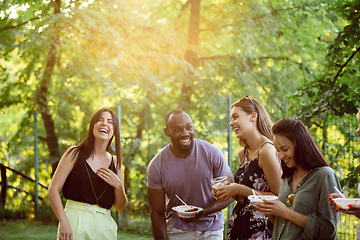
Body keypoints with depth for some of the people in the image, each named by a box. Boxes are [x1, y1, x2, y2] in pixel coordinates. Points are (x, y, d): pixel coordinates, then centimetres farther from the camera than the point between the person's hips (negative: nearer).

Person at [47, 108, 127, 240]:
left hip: (104, 228, 3)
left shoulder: (115, 163, 10)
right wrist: (64, 222, -17)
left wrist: (118, 186, -6)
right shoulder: (75, 154, 0)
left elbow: (120, 207, 13)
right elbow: (53, 190, -6)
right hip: (74, 224, -3)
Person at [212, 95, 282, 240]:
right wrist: (230, 191, 1)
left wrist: (240, 190, -17)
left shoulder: (267, 150, -15)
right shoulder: (243, 153, 10)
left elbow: (278, 197, -18)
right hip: (237, 226, 7)